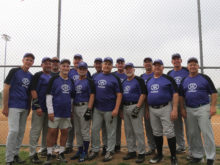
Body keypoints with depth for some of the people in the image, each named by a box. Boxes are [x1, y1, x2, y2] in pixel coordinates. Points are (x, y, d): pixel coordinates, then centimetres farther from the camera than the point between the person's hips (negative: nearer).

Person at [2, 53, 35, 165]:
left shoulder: (30, 76, 12)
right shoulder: (14, 71, -4)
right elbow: (6, 88, -7)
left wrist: (29, 107, 10)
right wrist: (5, 106, -11)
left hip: (25, 108, 6)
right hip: (14, 106, -6)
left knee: (21, 131, 8)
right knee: (14, 130, -10)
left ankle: (15, 154, 21)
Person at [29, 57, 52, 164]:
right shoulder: (38, 75, -3)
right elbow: (33, 90, -10)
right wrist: (37, 106, -17)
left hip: (50, 108, 6)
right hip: (39, 107, -6)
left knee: (47, 130, 14)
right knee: (36, 130, -4)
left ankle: (45, 149, 28)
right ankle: (32, 154, 4)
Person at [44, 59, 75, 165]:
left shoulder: (71, 81, 11)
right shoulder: (54, 79, -3)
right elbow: (49, 95, -8)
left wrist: (71, 110, 13)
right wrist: (50, 111, -13)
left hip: (67, 112, 5)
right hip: (55, 111, -4)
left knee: (64, 132, 9)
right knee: (52, 132, -1)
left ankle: (61, 153, 22)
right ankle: (49, 154, 12)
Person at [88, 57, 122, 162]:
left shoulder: (115, 78, -2)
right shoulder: (96, 77, 11)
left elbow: (119, 94, -7)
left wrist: (116, 109, -15)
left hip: (110, 110, -4)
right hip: (97, 109, 4)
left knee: (111, 131, 4)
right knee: (94, 129, 9)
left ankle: (110, 151, 18)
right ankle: (95, 150, 23)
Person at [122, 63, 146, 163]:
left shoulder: (139, 80, -5)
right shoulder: (124, 82, 17)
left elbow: (143, 94, -12)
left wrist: (137, 107, -18)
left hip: (135, 107, -7)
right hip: (125, 107, 8)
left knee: (138, 131, -6)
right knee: (128, 131, 12)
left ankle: (141, 153, 5)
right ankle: (131, 151, 24)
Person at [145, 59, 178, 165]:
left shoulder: (168, 79, -2)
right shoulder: (149, 81, 13)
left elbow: (175, 94, -8)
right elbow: (146, 95, 18)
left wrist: (174, 109, -16)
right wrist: (147, 109, 12)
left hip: (165, 108, -5)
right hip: (152, 109, 5)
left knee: (169, 133, -5)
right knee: (156, 133, 13)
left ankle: (173, 156, 10)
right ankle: (159, 154, 26)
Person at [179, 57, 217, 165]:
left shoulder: (205, 78, 1)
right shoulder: (184, 80, 11)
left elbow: (214, 92, -1)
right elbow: (181, 96, 14)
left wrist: (213, 106, -11)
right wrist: (182, 109, 6)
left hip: (203, 108, -4)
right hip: (189, 110, 4)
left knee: (207, 133, -4)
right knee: (192, 134, 8)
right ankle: (197, 155, 21)